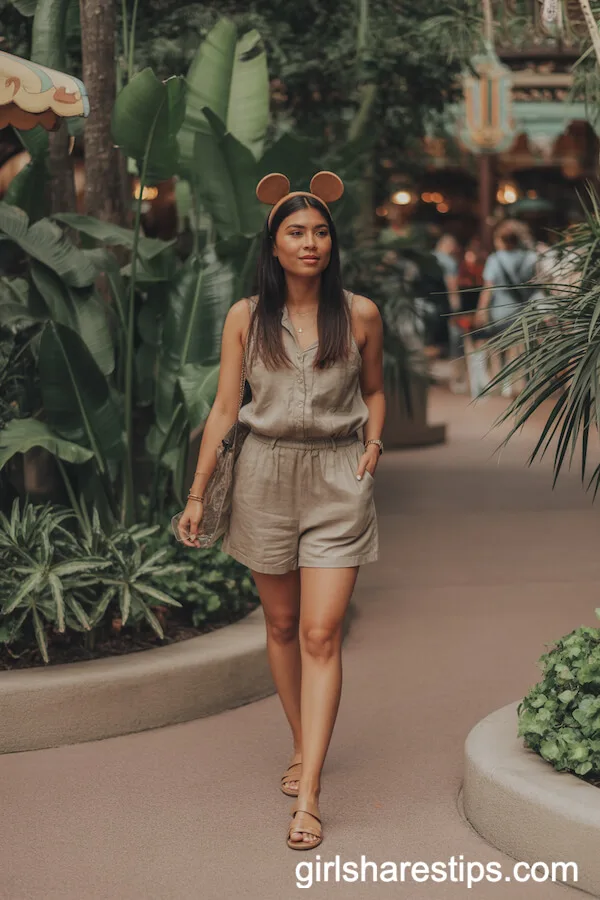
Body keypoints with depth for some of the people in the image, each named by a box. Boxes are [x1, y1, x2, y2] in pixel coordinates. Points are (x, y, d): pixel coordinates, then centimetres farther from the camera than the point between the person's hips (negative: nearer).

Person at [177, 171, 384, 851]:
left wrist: (374, 443, -2)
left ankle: (307, 797, -10)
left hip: (337, 477, -1)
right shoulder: (246, 318, 1)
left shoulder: (359, 315, 1)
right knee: (281, 625, 12)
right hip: (266, 475, 2)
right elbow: (224, 408, 3)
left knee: (321, 635, -9)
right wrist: (197, 495, 1)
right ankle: (303, 749, 31)